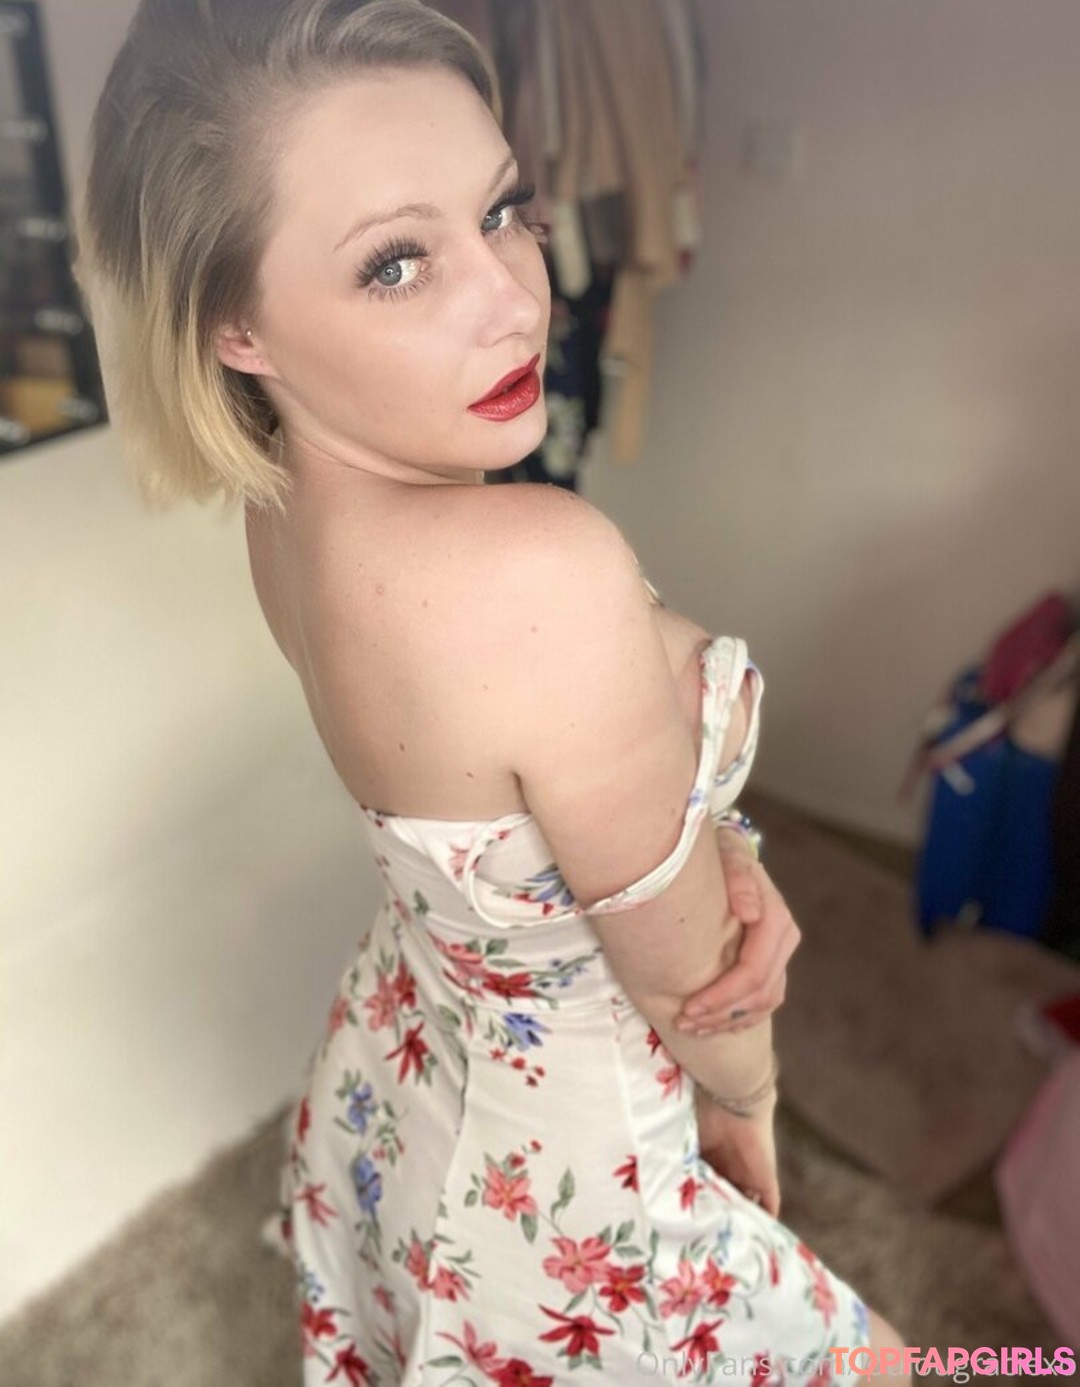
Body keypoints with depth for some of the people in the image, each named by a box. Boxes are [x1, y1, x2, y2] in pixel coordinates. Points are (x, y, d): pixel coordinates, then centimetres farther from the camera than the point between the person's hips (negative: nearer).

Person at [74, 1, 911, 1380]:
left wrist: (721, 851, -19)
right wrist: (746, 1100, -3)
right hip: (565, 1173, -7)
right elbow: (690, 976, -24)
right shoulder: (541, 571, -41)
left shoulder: (298, 496, -14)